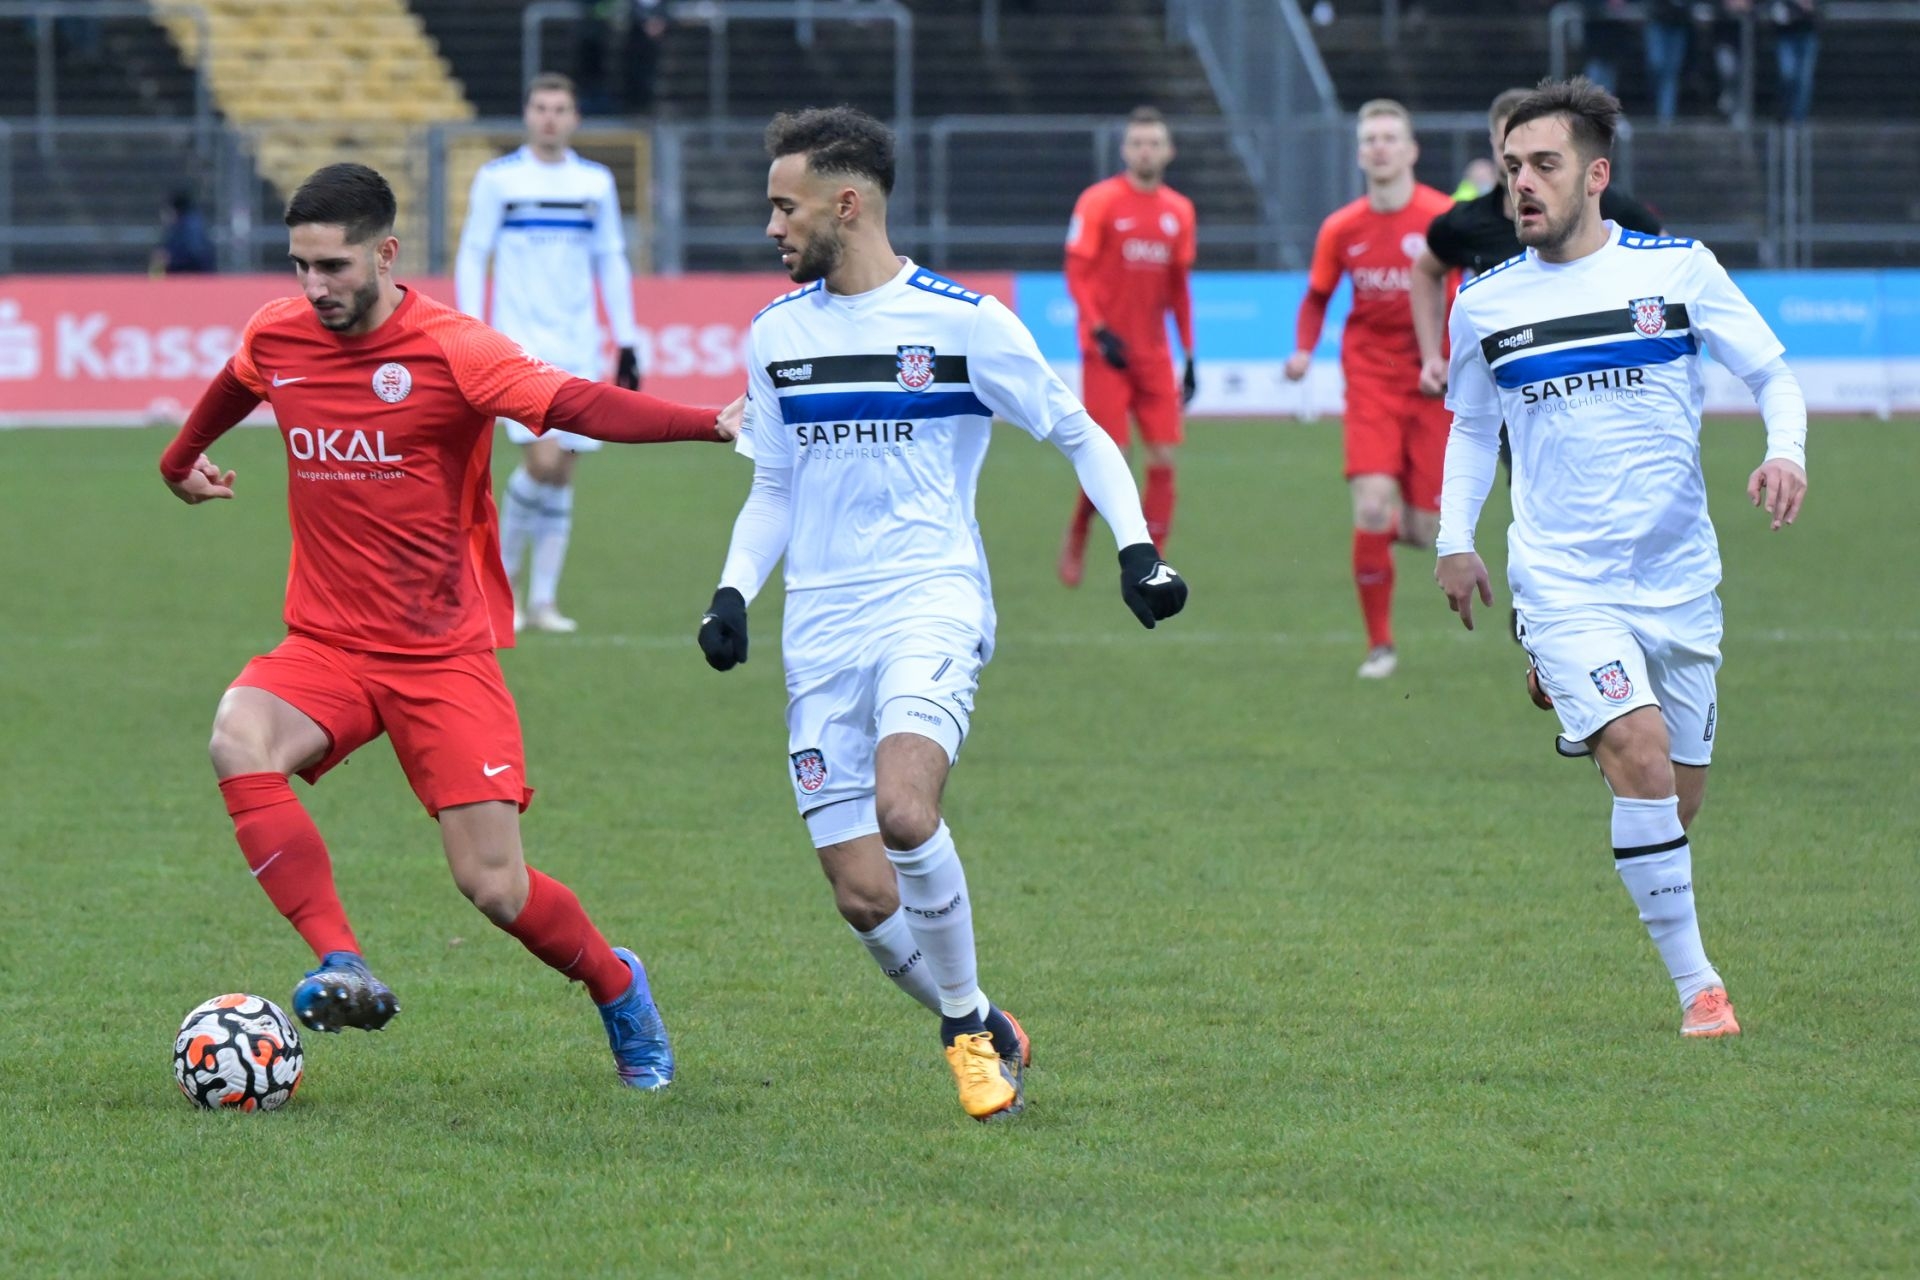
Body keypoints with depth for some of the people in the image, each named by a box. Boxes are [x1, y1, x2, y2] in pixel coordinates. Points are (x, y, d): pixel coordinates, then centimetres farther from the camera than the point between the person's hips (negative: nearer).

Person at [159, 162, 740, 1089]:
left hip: (445, 656, -4)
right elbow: (236, 386, 27)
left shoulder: (452, 350, -14)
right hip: (325, 646, 4)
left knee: (495, 888, -8)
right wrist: (183, 459, 47)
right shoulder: (276, 338, 1)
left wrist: (711, 423, -45)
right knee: (240, 741, -30)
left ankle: (618, 990, 23)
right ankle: (341, 970, -31)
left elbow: (576, 404, -29)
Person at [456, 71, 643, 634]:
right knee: (541, 461, -16)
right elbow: (472, 256, 2)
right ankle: (501, 577, 3)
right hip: (519, 345, -3)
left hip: (578, 347, 3)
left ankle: (543, 599, 8)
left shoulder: (596, 182, 9)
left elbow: (611, 263, 15)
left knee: (561, 473, 2)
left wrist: (627, 345, 11)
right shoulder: (497, 179, 0)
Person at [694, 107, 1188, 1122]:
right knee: (862, 894, -5)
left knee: (903, 809, -30)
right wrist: (734, 591, 5)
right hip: (822, 626, 4)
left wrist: (1137, 547, -6)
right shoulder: (778, 334, 11)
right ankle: (983, 1036, 18)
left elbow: (1079, 436, 7)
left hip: (932, 599, -4)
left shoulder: (964, 322, -2)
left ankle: (968, 1023, -9)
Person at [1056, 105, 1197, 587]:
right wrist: (1100, 330, -20)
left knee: (1164, 458, -4)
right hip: (1108, 349, -4)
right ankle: (1076, 536, 19)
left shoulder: (1178, 211, 10)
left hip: (1154, 354, 4)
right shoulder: (1099, 201, -5)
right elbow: (1077, 272, -7)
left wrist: (1190, 357, 12)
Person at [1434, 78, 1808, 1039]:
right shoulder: (1484, 304, 4)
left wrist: (1786, 451, -14)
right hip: (1561, 580, -1)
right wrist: (1455, 539, 8)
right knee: (1642, 755, -22)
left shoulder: (1679, 269, -1)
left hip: (1678, 578, 1)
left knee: (1680, 796, 7)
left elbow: (1772, 375, 5)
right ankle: (1697, 984, -17)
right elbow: (1471, 427, 19)